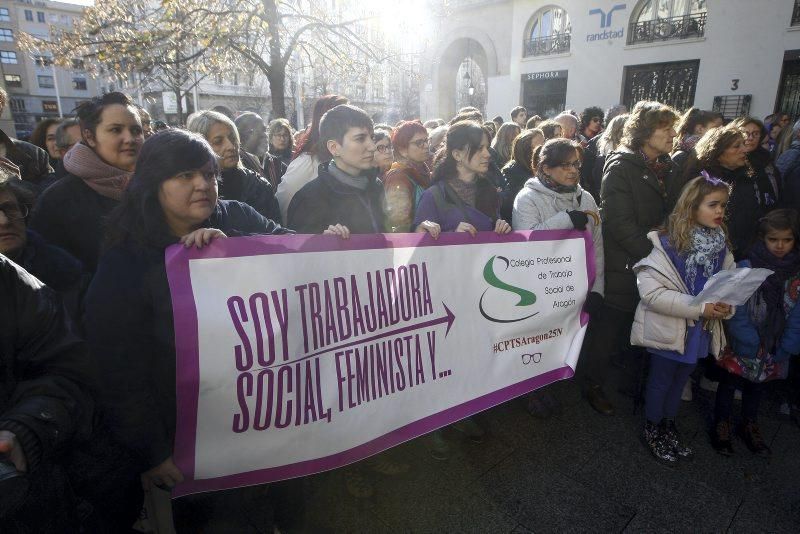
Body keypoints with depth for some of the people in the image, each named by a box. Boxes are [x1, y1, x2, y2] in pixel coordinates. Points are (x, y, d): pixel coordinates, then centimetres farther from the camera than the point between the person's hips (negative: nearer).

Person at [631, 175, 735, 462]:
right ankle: (652, 430, 34)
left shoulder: (721, 248, -1)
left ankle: (669, 425, 43)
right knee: (660, 382, 13)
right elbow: (650, 291, -26)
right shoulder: (668, 245, -20)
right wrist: (700, 307, -27)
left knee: (680, 380, 22)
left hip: (700, 330, 6)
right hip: (669, 329, -5)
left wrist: (726, 306, -13)